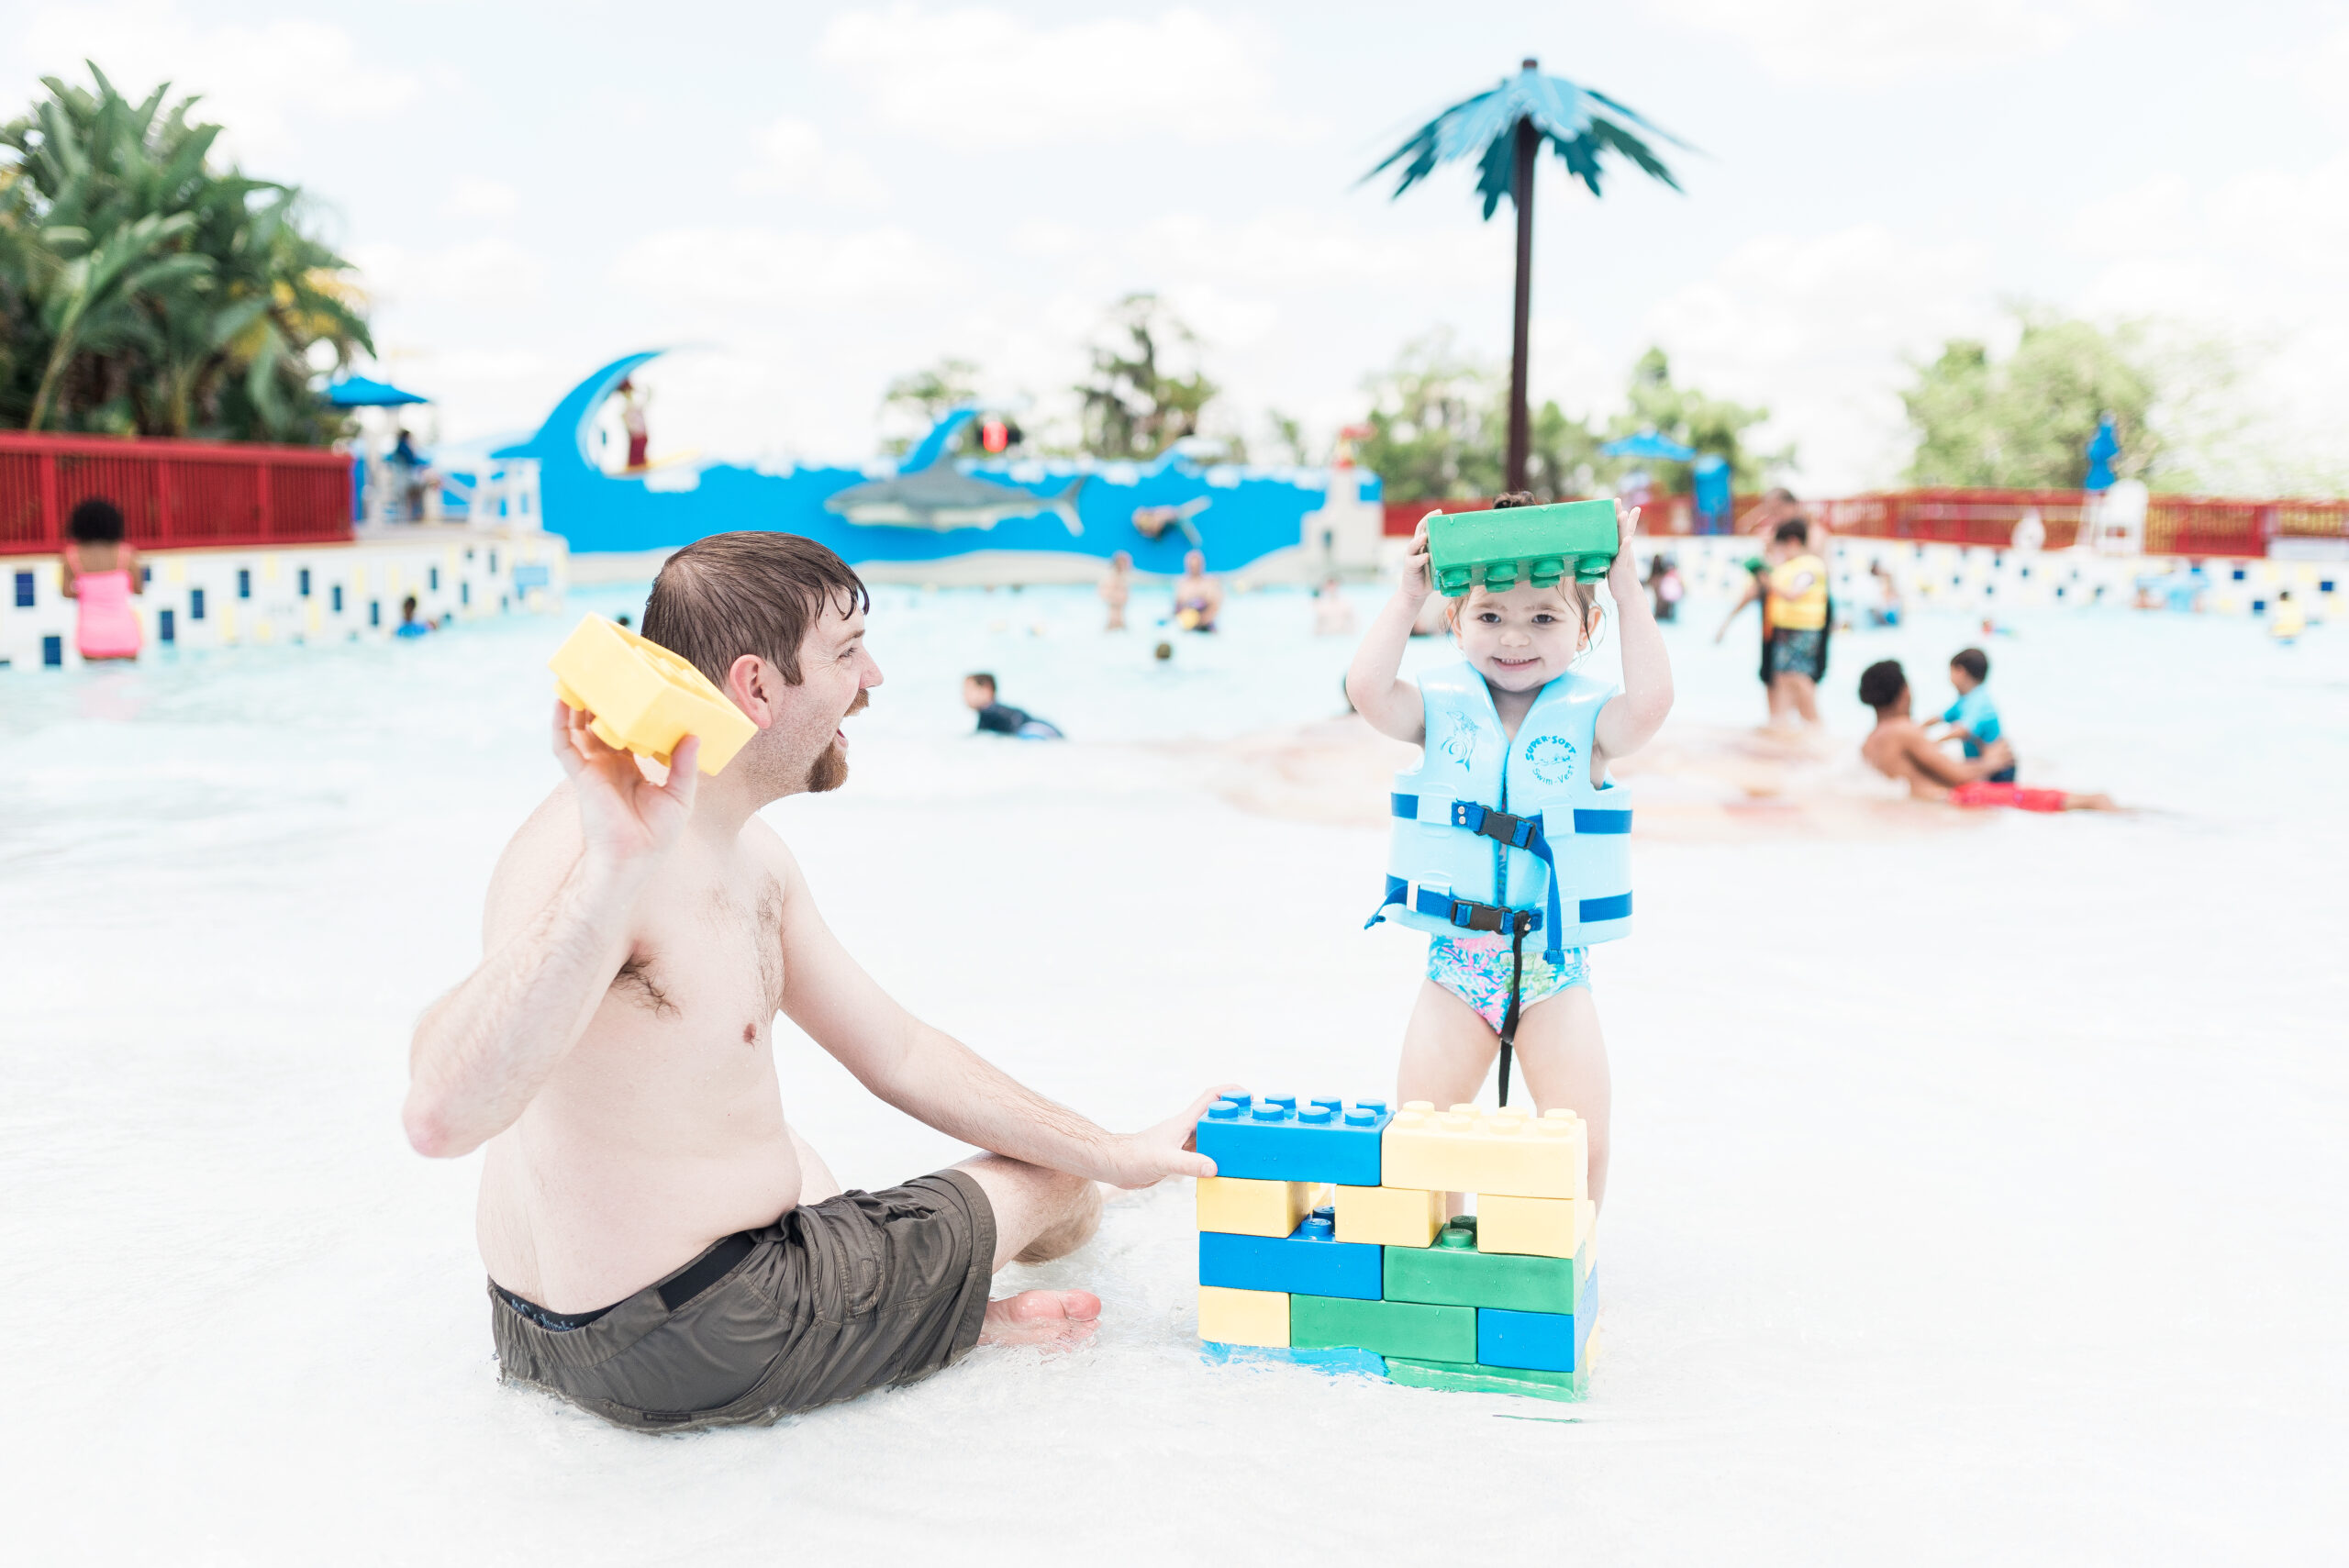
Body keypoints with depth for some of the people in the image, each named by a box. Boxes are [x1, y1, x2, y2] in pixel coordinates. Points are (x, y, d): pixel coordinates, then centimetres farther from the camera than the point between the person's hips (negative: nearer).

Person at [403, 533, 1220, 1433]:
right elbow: (441, 1115, -45)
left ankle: (937, 1311, 23)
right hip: (687, 1353, -9)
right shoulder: (591, 851, -28)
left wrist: (1116, 1156, 11)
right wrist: (615, 870, -58)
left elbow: (899, 1055, 12)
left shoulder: (750, 856, 4)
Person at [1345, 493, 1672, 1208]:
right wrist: (1408, 592, -18)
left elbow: (1651, 702, -26)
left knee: (1581, 1143, 0)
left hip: (1555, 968, -1)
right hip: (1456, 962, 1)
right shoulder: (1443, 708, -1)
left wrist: (1628, 590, -24)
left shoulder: (1587, 719, -5)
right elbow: (1367, 688, -19)